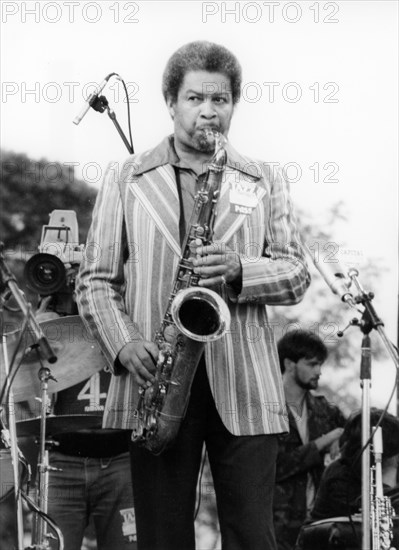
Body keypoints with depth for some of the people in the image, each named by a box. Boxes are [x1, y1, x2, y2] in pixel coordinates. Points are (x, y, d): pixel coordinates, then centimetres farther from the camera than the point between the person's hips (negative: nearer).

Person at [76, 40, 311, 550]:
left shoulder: (265, 183, 16)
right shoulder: (126, 181, 12)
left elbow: (296, 276, 9)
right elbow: (95, 281, 8)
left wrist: (239, 271, -12)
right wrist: (124, 345, -10)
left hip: (244, 388, 1)